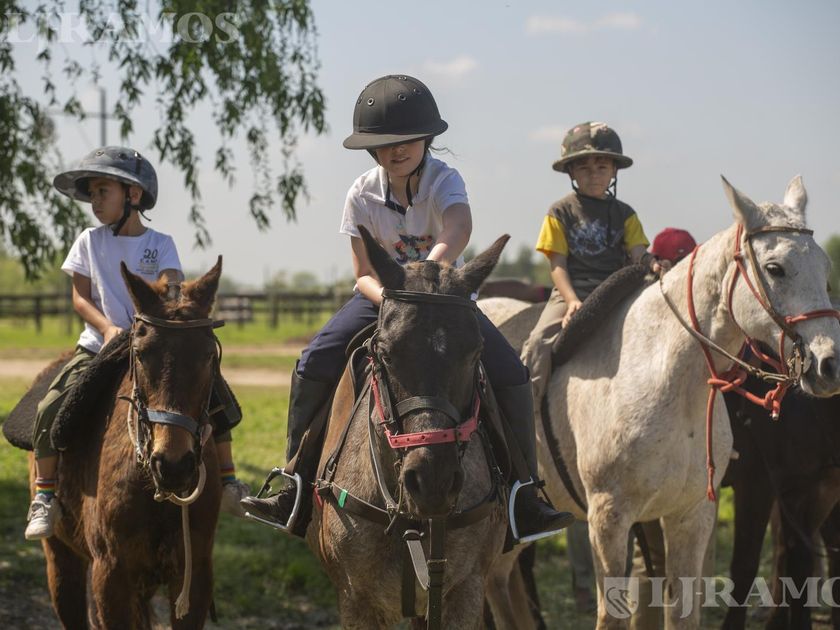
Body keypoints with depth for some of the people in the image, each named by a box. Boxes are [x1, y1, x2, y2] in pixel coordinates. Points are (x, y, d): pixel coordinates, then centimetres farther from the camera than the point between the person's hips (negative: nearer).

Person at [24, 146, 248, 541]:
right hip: (99, 346, 0)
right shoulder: (90, 242, 4)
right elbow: (80, 297, 0)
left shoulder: (160, 245, 1)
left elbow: (172, 290, -13)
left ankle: (228, 481, 3)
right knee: (51, 408, -20)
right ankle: (44, 496, -8)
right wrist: (107, 327, -19)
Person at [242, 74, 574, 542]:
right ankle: (298, 491, -9)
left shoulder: (444, 181, -18)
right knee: (314, 367, -20)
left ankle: (524, 497, -6)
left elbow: (459, 228, -42)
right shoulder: (363, 194, -11)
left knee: (511, 375, -20)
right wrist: (390, 298, -32)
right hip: (383, 296, 1)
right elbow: (365, 275, -8)